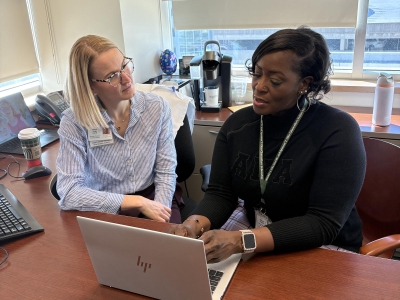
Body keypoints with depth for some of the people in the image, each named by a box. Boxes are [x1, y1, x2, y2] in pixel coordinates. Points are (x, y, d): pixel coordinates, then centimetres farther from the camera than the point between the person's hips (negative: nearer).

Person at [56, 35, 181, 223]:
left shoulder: (157, 107, -5)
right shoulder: (73, 123, -14)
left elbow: (165, 172, -3)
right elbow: (69, 194, -20)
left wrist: (159, 213, -20)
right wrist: (138, 203, -21)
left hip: (153, 199, 2)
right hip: (105, 211, -1)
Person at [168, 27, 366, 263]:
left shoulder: (338, 131, -19)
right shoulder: (237, 124, -4)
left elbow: (324, 224, -23)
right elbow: (220, 194, -5)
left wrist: (240, 241, -34)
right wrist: (193, 225, -27)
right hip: (258, 250, 5)